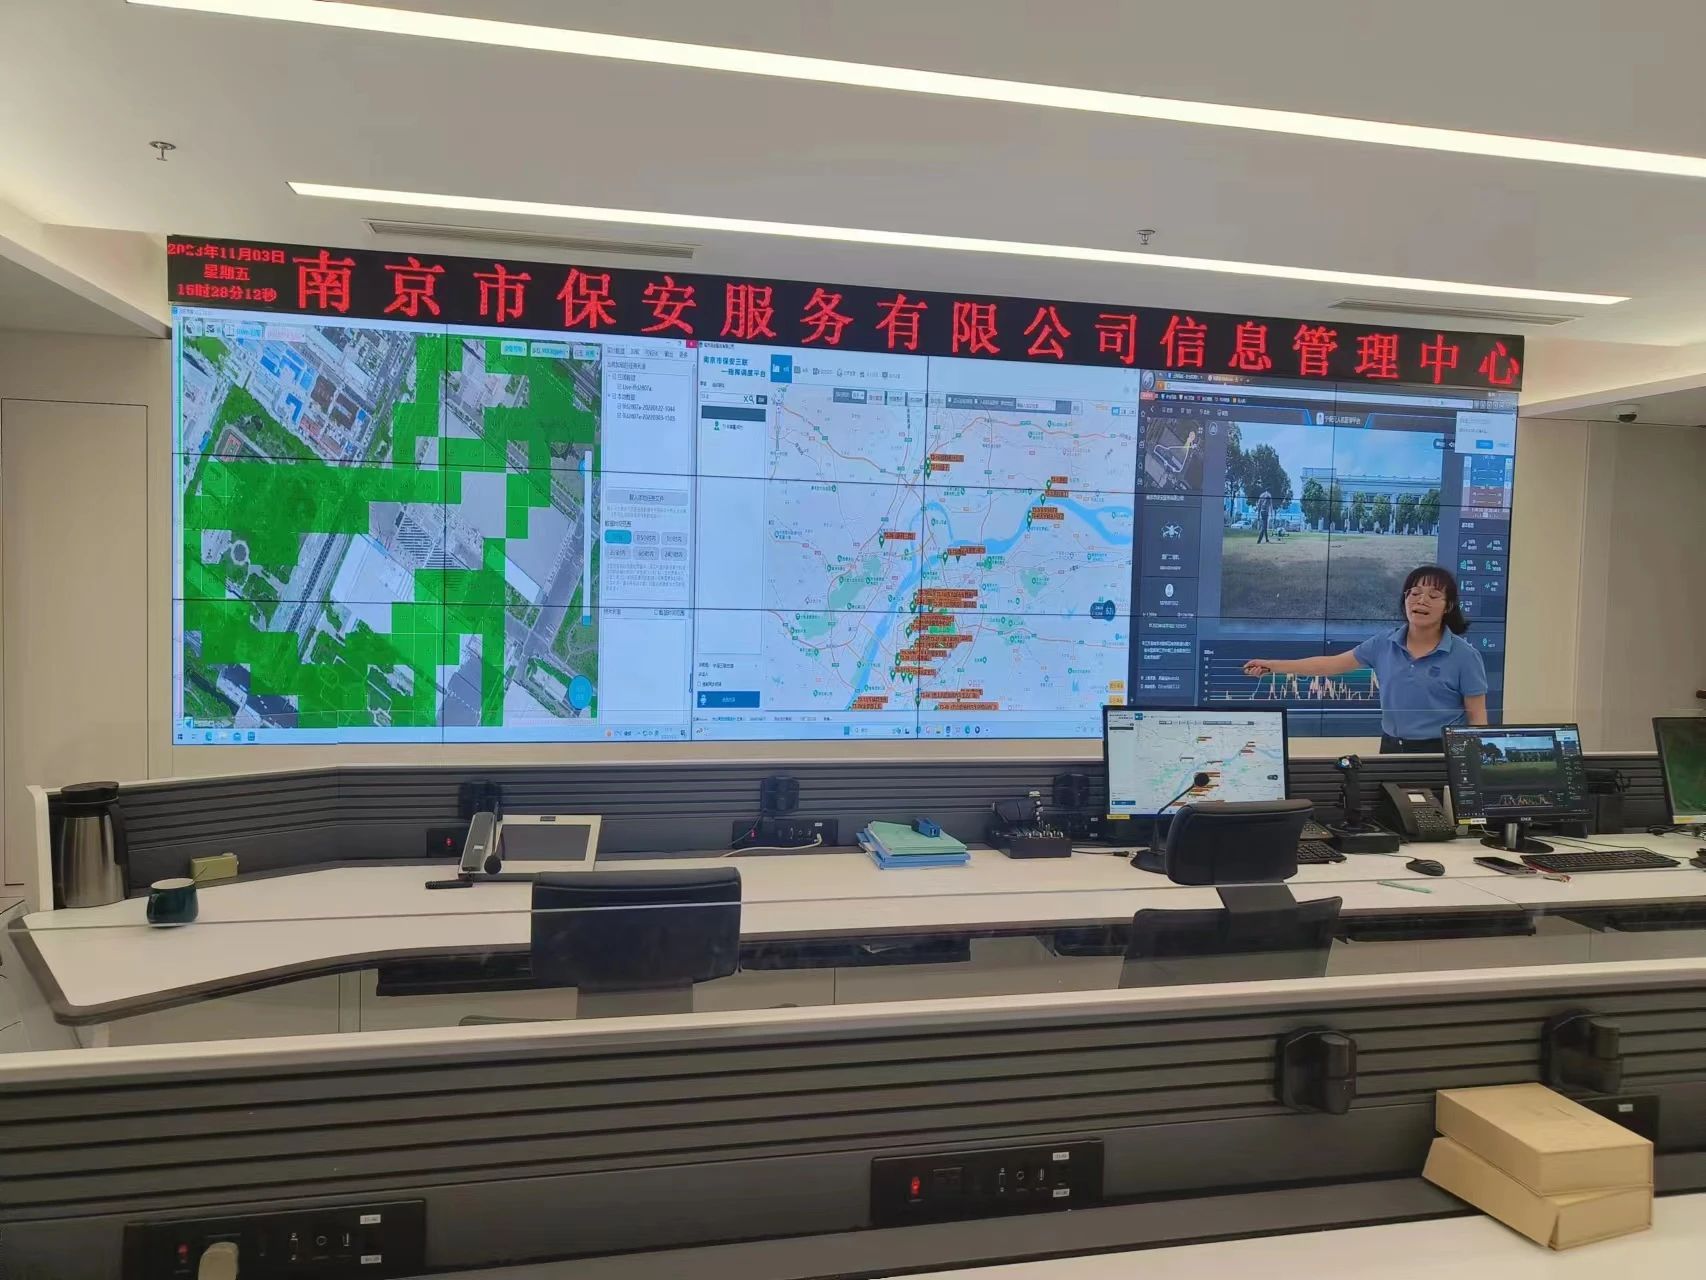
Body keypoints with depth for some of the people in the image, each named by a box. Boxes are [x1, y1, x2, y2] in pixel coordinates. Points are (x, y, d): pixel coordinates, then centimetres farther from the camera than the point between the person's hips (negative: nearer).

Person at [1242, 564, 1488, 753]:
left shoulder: (1464, 656, -8)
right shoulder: (1385, 644, 2)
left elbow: (1477, 718, -5)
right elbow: (1332, 664, 6)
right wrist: (1273, 665, 3)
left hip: (1441, 753, -4)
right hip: (1392, 748, 4)